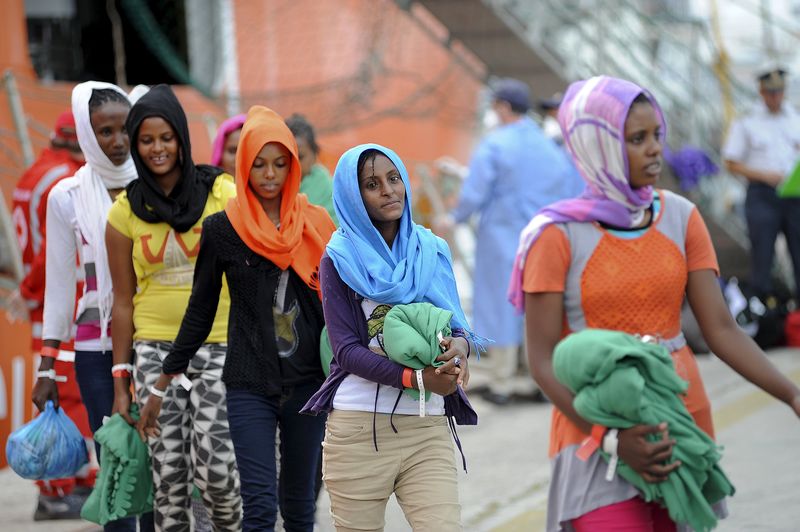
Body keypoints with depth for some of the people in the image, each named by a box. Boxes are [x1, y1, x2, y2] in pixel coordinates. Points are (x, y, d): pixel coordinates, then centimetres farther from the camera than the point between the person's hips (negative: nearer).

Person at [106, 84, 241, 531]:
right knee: (168, 476, 0)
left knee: (213, 467, -11)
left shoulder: (222, 193, -2)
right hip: (156, 348, 2)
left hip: (219, 345, -2)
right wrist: (121, 384, 8)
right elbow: (124, 302, 8)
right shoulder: (126, 212, 4)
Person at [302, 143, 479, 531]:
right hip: (359, 426, -2)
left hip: (428, 428, 2)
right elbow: (346, 350, -6)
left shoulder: (432, 252, 12)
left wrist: (460, 345, -13)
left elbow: (456, 325, 13)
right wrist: (417, 378, -18)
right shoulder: (339, 260, 2)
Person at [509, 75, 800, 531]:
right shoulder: (558, 235, -10)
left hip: (682, 421, 4)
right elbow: (543, 360, -9)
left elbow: (722, 329, -1)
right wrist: (613, 436, -21)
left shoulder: (681, 217, 3)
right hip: (599, 429, -4)